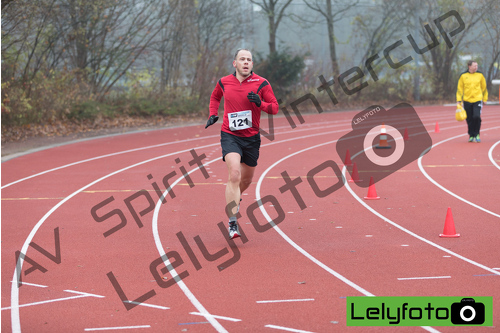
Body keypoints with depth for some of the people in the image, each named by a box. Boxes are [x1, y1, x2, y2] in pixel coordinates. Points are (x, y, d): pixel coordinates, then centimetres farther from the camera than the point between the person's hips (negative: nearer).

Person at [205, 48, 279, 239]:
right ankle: (232, 223, -23)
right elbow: (215, 97, 24)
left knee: (246, 178, 16)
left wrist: (260, 103, -21)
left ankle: (235, 197, 54)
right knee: (234, 174, -22)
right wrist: (213, 114, 8)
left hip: (252, 137, 2)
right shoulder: (224, 82, 1)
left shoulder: (261, 84, -4)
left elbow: (275, 108, -2)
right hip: (230, 135, -2)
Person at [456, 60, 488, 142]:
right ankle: (471, 136, 20)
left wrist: (485, 99, 13)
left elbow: (484, 88, 13)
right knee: (469, 120, 5)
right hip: (467, 101, 1)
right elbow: (459, 89, 5)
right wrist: (459, 100, -1)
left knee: (477, 117, -16)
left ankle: (477, 134, 1)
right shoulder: (463, 76, 1)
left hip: (477, 100, -1)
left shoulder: (480, 75, 4)